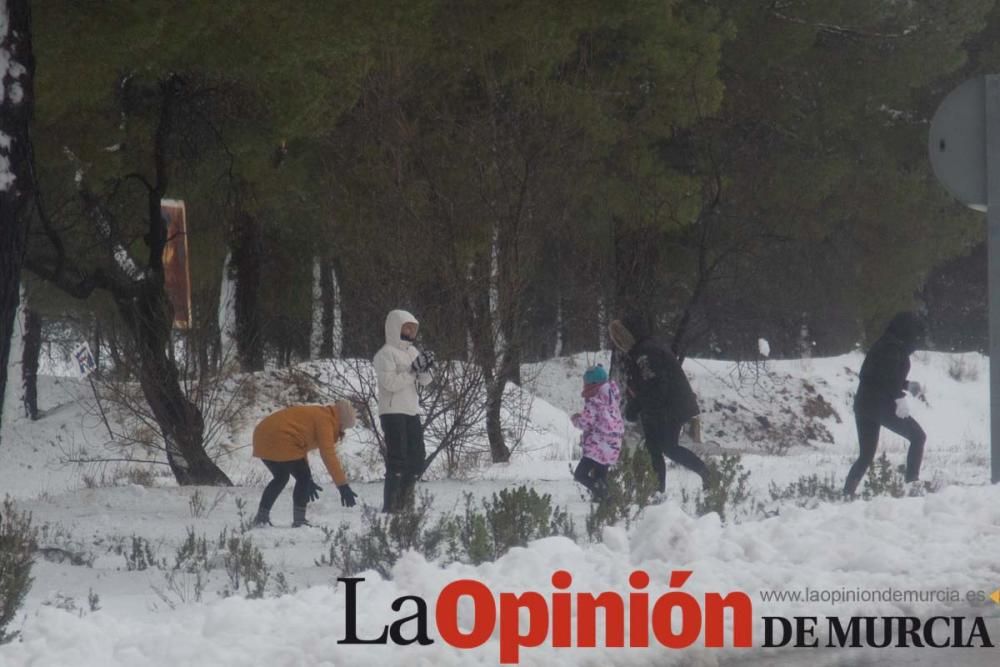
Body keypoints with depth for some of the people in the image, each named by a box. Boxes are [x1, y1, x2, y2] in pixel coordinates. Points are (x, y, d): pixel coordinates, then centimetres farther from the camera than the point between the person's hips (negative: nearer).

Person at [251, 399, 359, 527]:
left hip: (262, 439, 10)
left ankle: (261, 518, 25)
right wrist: (343, 486, -16)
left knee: (281, 477, 25)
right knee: (303, 477, 0)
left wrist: (308, 480, 33)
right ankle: (299, 521, -2)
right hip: (279, 441, -10)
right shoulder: (325, 421, -5)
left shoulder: (318, 415, 24)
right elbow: (329, 455, -14)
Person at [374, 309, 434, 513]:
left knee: (417, 458, 9)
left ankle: (403, 502, 19)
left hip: (412, 412, 8)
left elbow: (425, 382, 14)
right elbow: (391, 382, -19)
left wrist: (426, 368, -6)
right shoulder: (386, 354, -8)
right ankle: (390, 506, -9)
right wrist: (413, 370, -18)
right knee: (397, 460, -10)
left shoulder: (412, 351, 15)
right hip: (393, 412, -8)